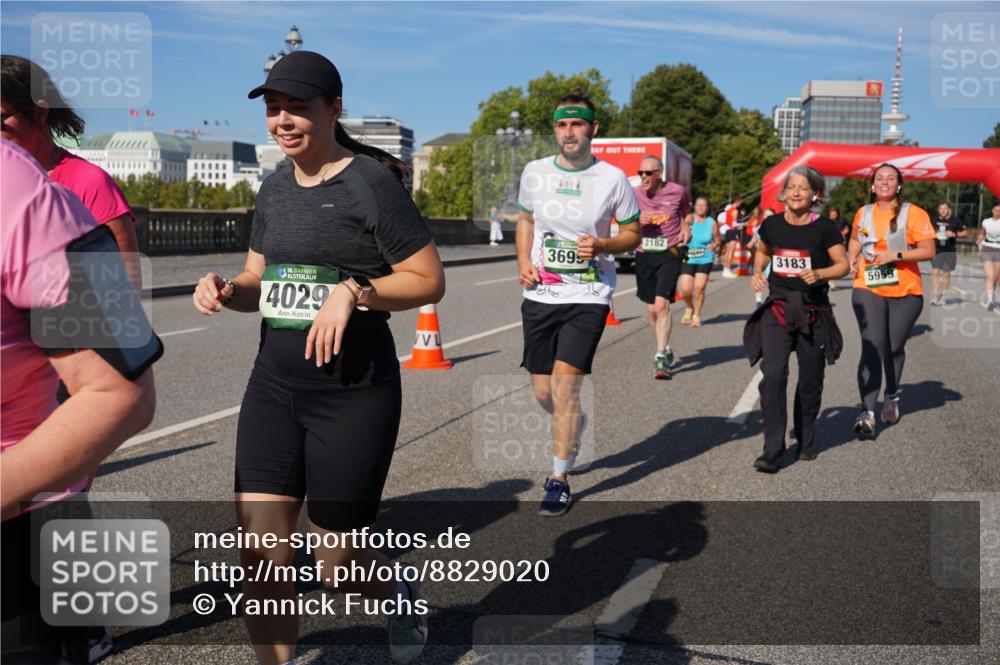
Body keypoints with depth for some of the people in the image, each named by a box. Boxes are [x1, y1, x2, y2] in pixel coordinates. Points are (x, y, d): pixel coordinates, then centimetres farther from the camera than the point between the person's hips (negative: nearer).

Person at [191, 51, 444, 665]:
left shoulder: (371, 182, -10)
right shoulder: (274, 190, 10)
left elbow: (430, 281, -9)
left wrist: (353, 291, -24)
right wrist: (225, 289, -4)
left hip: (354, 392, -5)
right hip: (274, 385, 6)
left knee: (337, 562, 7)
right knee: (262, 555, -1)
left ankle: (401, 595, 41)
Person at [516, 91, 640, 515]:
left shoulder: (612, 179, -5)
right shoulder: (535, 172, 4)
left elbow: (632, 234, 4)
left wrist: (601, 246, -16)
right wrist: (523, 262, 1)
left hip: (588, 296, -3)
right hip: (539, 295, 4)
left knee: (563, 387, -11)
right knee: (543, 392, 9)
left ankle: (559, 480, 5)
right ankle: (574, 425, 45)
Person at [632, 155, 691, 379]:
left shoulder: (678, 191, -2)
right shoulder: (635, 194, 1)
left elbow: (687, 212, 20)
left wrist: (686, 228, 1)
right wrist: (637, 221, -11)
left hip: (670, 254, -3)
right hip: (644, 255, 3)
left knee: (662, 304, -18)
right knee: (651, 309, 10)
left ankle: (660, 357, -14)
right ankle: (665, 348, 33)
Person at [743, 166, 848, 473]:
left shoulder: (824, 228, -7)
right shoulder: (771, 224, 1)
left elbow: (843, 264, -2)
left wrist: (819, 274, -20)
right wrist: (757, 273, 2)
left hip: (813, 312, -1)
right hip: (777, 309, 1)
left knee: (810, 381, 9)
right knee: (773, 375, -14)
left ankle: (806, 441, 32)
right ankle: (772, 451, -11)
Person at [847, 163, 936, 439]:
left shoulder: (913, 214, -5)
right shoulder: (863, 213, 7)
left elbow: (928, 251, -10)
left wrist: (896, 255, -21)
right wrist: (853, 260, 9)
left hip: (905, 292, -1)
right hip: (868, 290, 1)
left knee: (895, 347, 12)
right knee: (872, 348, -12)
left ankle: (892, 396, 40)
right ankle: (867, 413, -17)